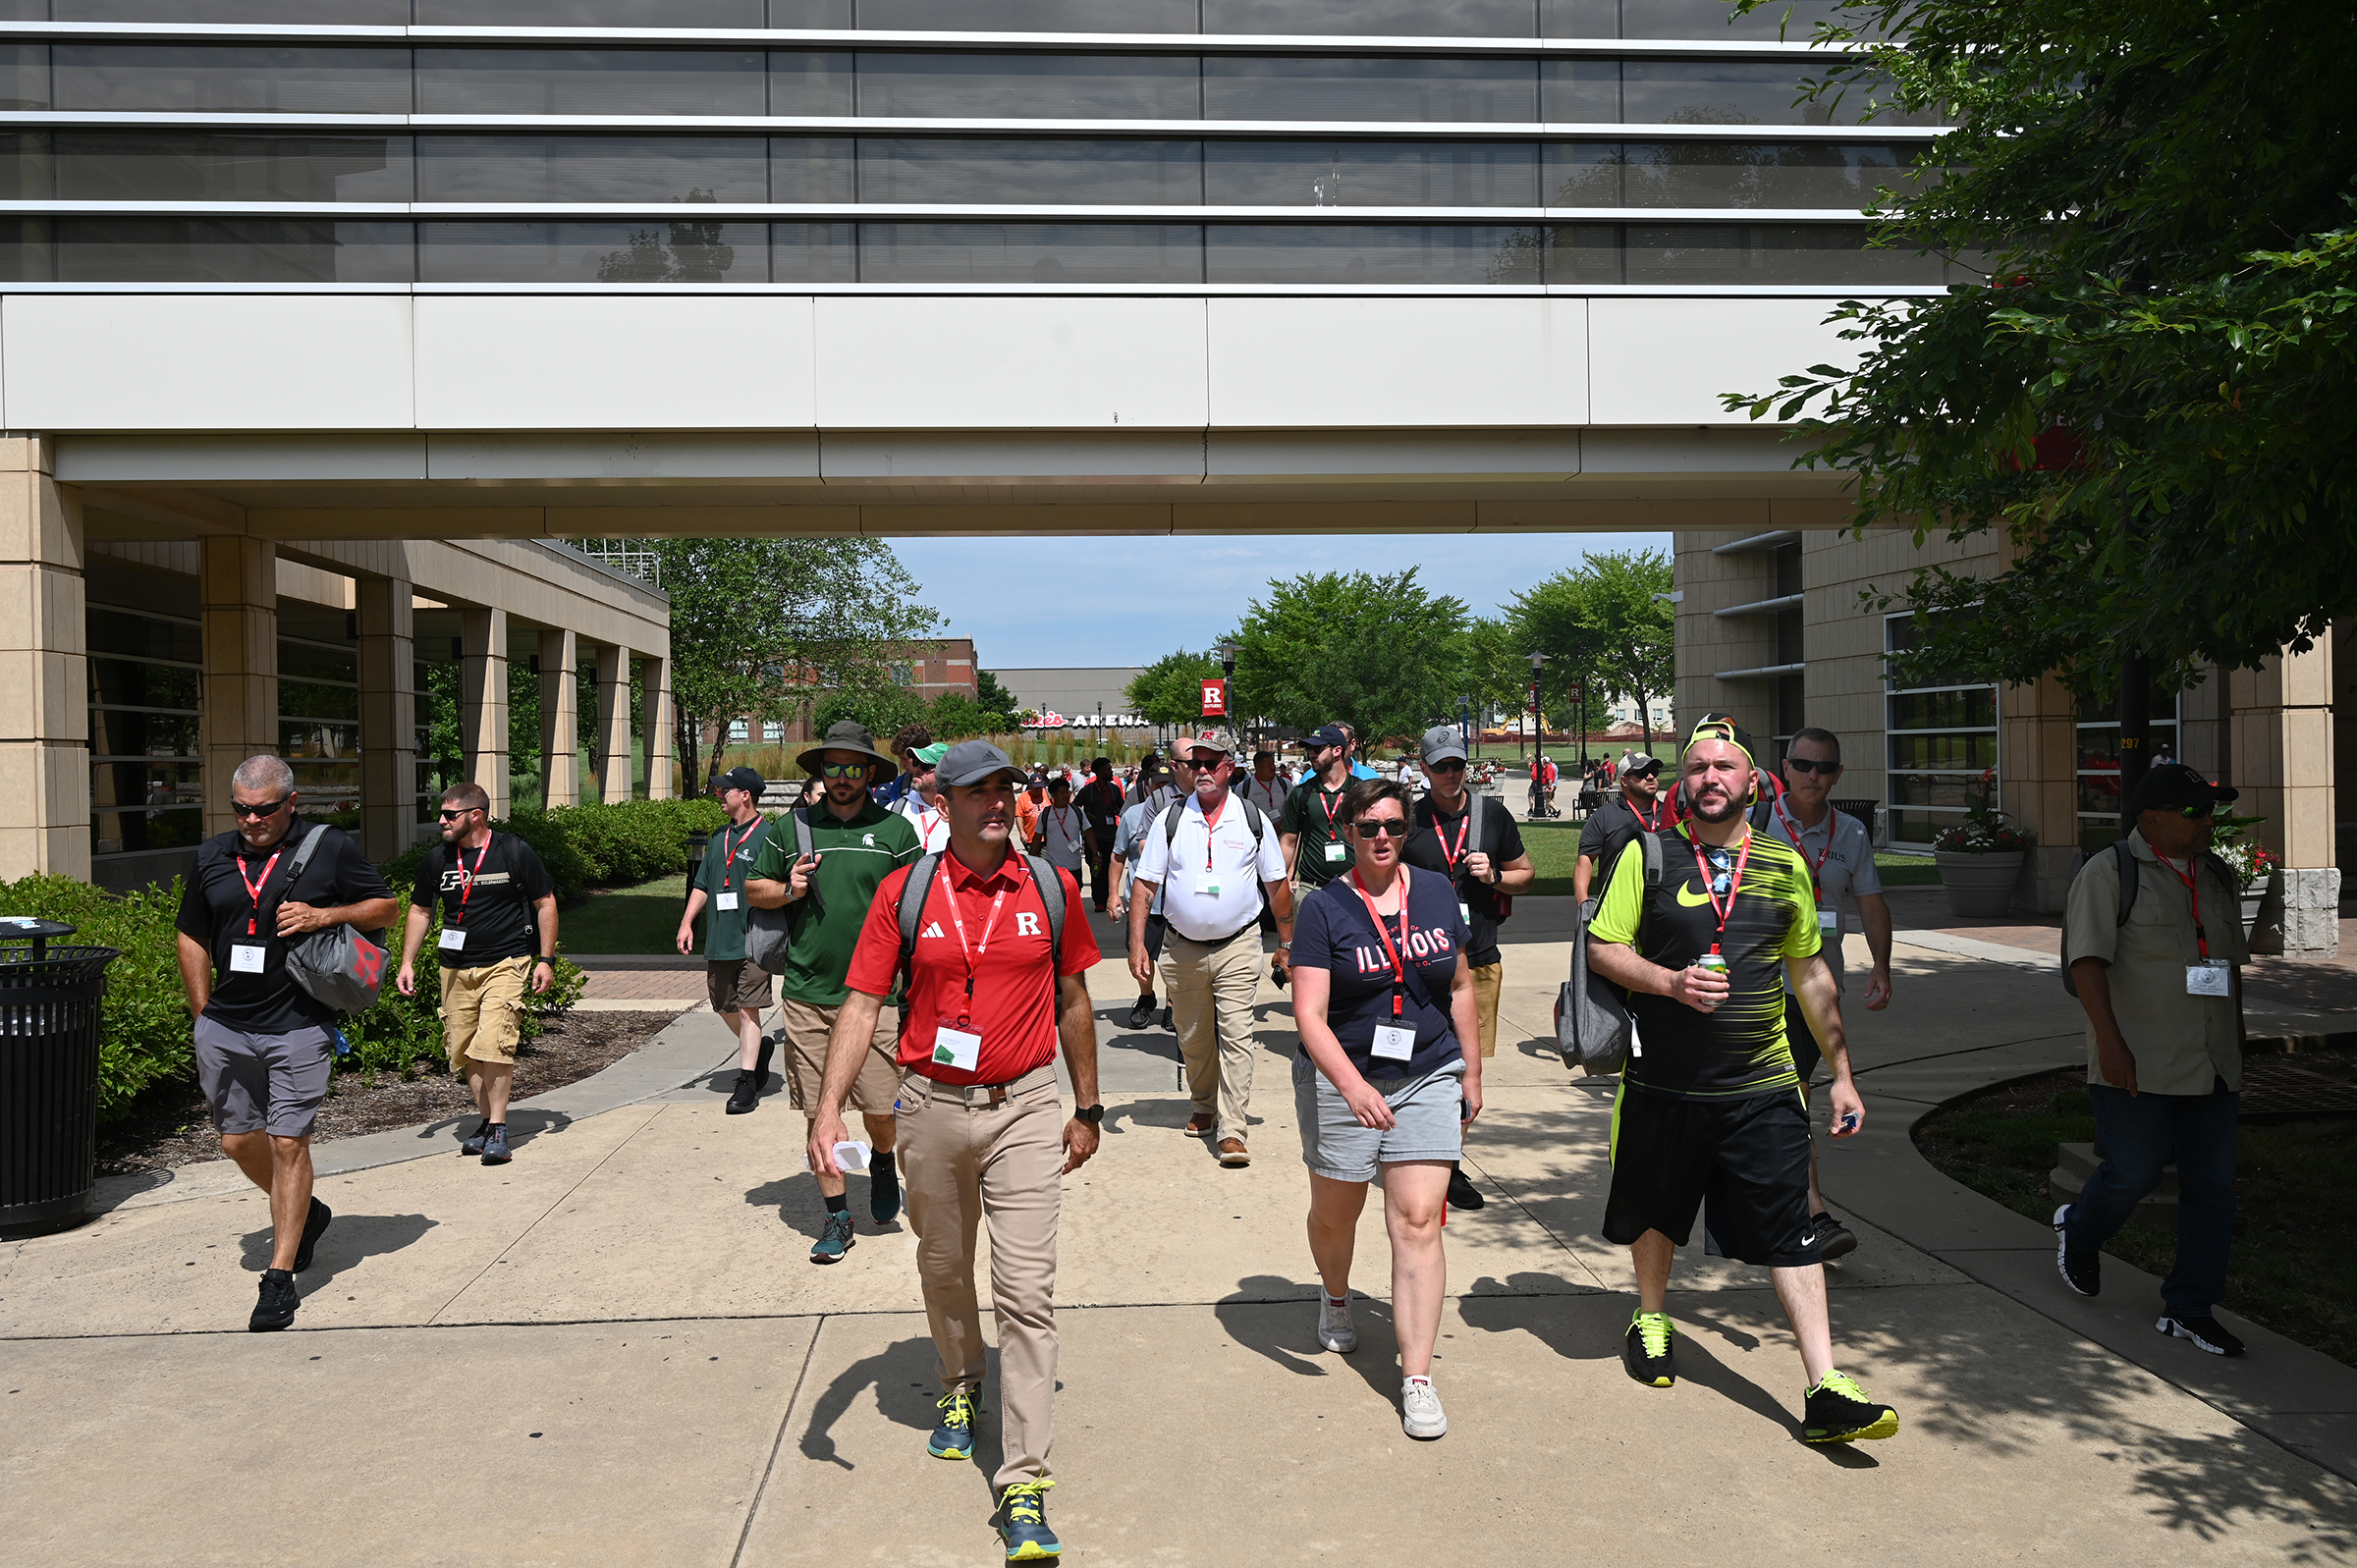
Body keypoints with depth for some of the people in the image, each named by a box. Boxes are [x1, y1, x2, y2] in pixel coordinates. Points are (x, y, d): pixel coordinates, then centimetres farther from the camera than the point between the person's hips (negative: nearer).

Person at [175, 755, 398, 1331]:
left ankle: (280, 1279, 4)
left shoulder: (331, 849, -2)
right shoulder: (211, 857, 9)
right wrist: (204, 1017, 11)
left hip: (299, 1028, -4)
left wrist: (324, 915, -12)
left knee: (288, 1143, -4)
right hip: (225, 1028, 5)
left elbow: (386, 907, 5)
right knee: (238, 1140, 11)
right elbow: (192, 938, 16)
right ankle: (305, 1213, 37)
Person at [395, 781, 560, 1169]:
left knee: (493, 1043, -17)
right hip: (455, 967, 5)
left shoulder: (515, 853, -4)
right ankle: (487, 1122, 22)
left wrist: (546, 959, -1)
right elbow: (420, 910, 19)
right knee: (465, 1052, 7)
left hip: (506, 963, -5)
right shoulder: (438, 859, 7)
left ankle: (498, 1129, -6)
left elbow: (545, 903, 3)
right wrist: (407, 963, 13)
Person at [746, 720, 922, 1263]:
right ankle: (836, 1215, 20)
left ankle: (882, 1162, 33)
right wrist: (788, 890, -4)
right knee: (818, 1112, 5)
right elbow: (754, 890, 17)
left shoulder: (895, 830, 2)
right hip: (805, 994, 2)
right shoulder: (791, 828, 7)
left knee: (880, 1108, -1)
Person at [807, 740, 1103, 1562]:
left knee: (1027, 1290, -6)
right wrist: (829, 1107, -16)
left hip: (1026, 1108, -1)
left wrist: (1087, 1108, 11)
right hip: (934, 1107, 1)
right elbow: (861, 1004, -5)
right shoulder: (905, 891, -4)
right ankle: (959, 1388, 48)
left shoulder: (1052, 887, -1)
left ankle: (1024, 1485, -1)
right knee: (943, 1268, 20)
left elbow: (1072, 1002, 8)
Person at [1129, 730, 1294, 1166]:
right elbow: (1145, 884, 1)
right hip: (1185, 947, 2)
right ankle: (1205, 1107, 35)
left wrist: (1287, 942, 9)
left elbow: (1277, 884, 8)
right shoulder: (1169, 820, 1)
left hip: (1238, 946, -2)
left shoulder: (1254, 819, 1)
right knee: (1192, 1038, 13)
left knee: (1236, 1035, -10)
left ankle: (1232, 1130, -8)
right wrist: (1137, 944, -6)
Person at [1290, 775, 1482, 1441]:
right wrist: (1352, 1084, -29)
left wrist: (1472, 1072, 12)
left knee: (1418, 1220, -6)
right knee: (1335, 1213, 15)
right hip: (1340, 1080, -1)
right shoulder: (1325, 907, -10)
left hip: (1428, 1077, 2)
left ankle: (1417, 1379, 0)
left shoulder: (1436, 893, 3)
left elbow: (1460, 987, 13)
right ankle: (1335, 1298, 48)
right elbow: (1309, 1015, -16)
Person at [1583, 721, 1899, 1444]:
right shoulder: (1648, 855, -2)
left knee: (1792, 1234, -3)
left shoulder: (1785, 866, 7)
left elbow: (1811, 975, 14)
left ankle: (1825, 1390, 1)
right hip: (1663, 1080, -1)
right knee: (1656, 1212, 16)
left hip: (1763, 1086, 1)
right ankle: (1650, 1319, 42)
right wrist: (1671, 982, -19)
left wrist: (1842, 1073, 12)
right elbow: (1602, 950, -2)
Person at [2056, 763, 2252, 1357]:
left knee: (2212, 1184, 5)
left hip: (2211, 1065, 6)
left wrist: (2237, 1046, 20)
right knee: (2134, 1172, -4)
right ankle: (2078, 1233, 27)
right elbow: (2088, 961, -14)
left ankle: (2190, 1308, 15)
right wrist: (2110, 1041, -21)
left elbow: (2232, 966, 22)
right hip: (2139, 1064, -6)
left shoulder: (2218, 878, 14)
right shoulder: (2108, 873, -7)